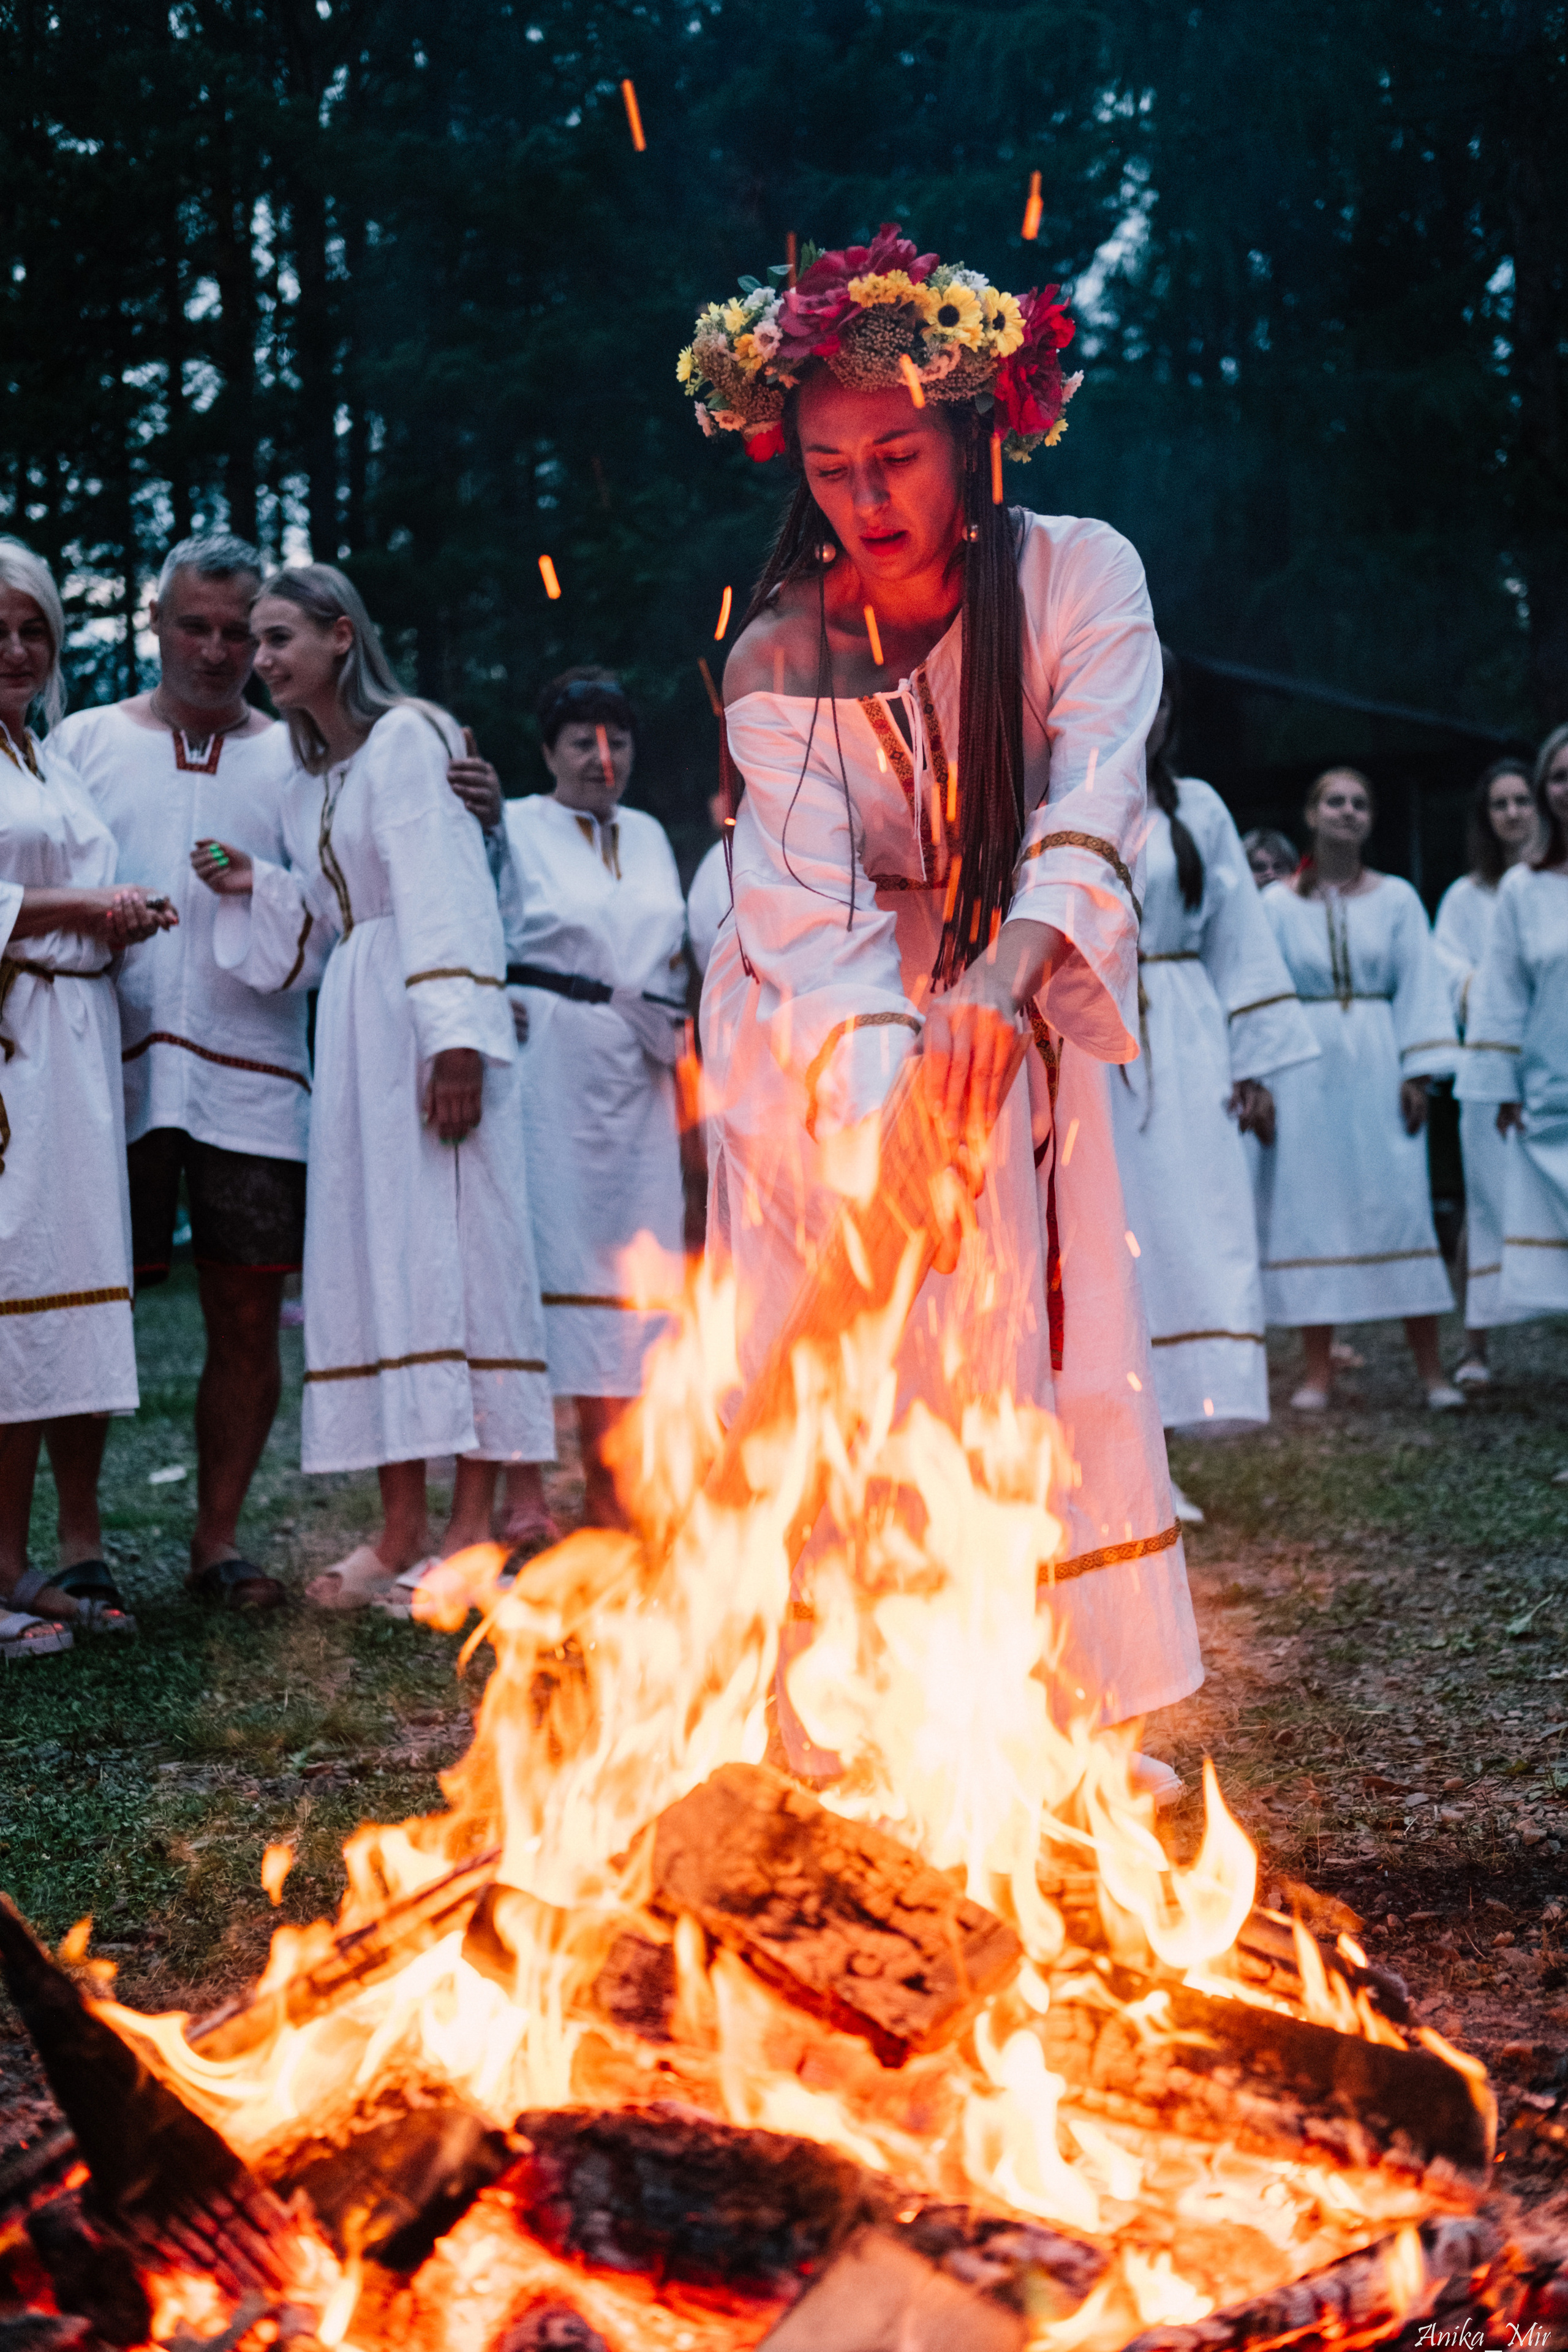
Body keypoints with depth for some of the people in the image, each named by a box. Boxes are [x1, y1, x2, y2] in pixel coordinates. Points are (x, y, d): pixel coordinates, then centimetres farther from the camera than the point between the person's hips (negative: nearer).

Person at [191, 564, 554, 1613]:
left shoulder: (409, 738, -5)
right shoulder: (307, 787, 19)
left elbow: (448, 895, -15)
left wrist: (457, 1036, -23)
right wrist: (255, 885, 4)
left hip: (429, 1016, -8)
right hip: (356, 1027, 8)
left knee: (452, 1243, -8)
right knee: (374, 1250, 4)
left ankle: (472, 1527, -6)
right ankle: (403, 1529, 6)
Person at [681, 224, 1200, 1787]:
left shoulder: (1079, 577, -15)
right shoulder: (779, 661, -15)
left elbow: (1096, 799, -30)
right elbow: (817, 921, -27)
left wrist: (1009, 967, -49)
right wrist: (882, 1092, -45)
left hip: (1017, 1004, 1)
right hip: (829, 1027, -1)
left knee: (1034, 1343, 0)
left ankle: (1056, 1714, 9)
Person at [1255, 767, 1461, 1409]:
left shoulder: (1397, 898, 7)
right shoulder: (1277, 903, 6)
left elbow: (1420, 988, 4)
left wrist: (1418, 1072, -5)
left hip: (1378, 1067, 0)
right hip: (1305, 1071, 0)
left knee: (1402, 1205, -4)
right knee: (1309, 1208, -1)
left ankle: (1430, 1368, -1)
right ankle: (1318, 1370, 4)